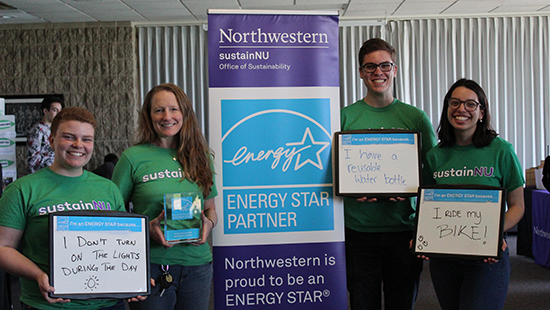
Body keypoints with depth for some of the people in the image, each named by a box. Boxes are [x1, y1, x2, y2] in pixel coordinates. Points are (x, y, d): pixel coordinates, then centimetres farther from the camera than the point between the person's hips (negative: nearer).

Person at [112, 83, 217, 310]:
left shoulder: (199, 158, 7)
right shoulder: (133, 157, -2)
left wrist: (208, 223, -7)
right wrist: (146, 228, -16)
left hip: (197, 264, 3)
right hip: (151, 265, -3)